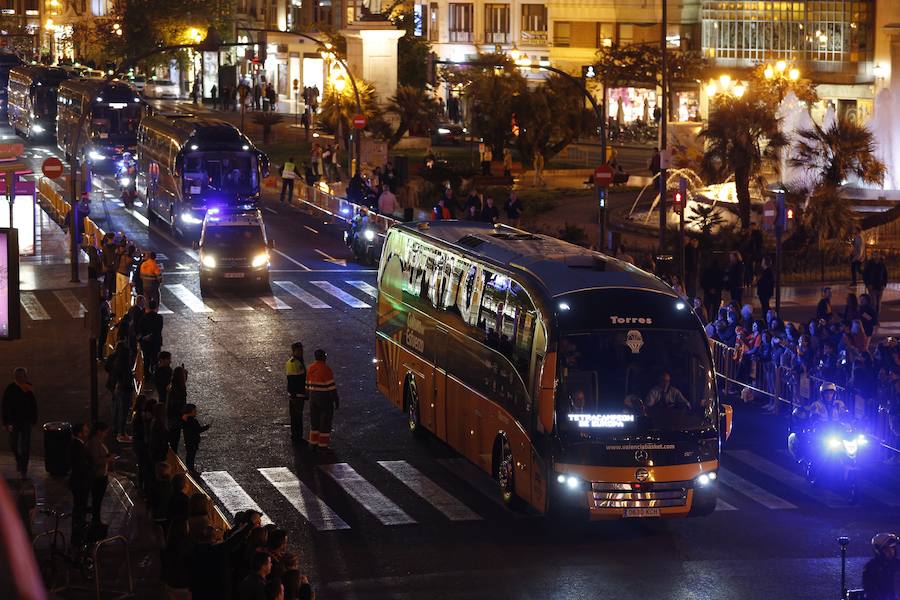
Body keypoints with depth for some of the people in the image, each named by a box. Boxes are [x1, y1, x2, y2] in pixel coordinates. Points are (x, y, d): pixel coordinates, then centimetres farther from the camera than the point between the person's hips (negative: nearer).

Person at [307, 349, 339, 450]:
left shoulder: (311, 369, 3)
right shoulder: (326, 369, -18)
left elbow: (308, 385, 9)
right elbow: (331, 386, -19)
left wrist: (309, 397, 19)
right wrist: (336, 400, -13)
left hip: (313, 397, 6)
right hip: (325, 398, -6)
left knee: (314, 420, 16)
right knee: (325, 422, 3)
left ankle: (313, 443, 20)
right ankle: (323, 445, 5)